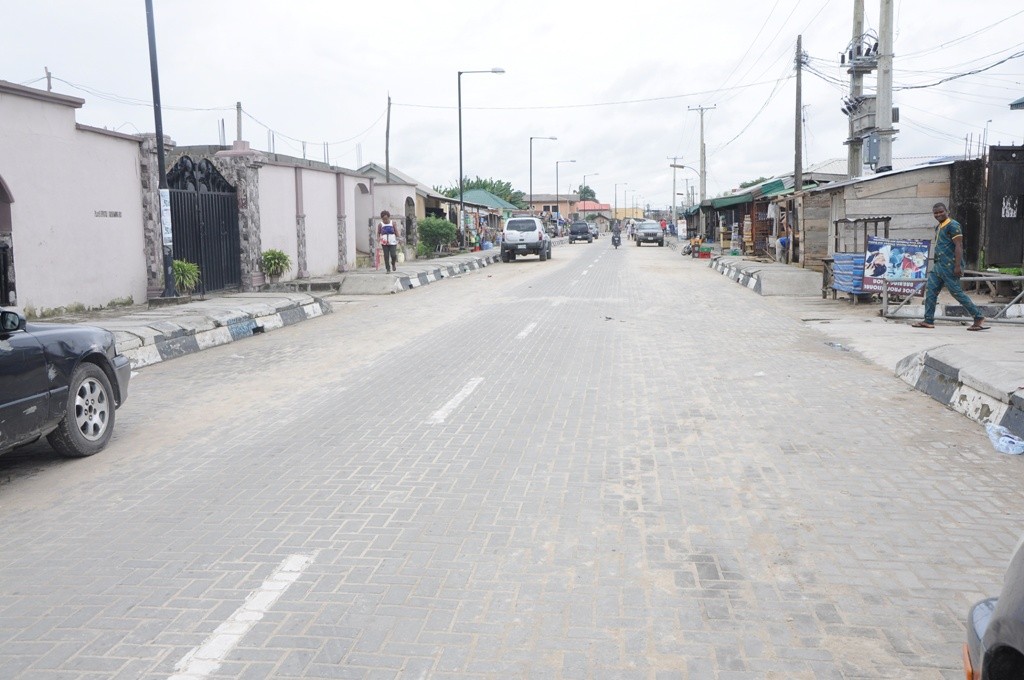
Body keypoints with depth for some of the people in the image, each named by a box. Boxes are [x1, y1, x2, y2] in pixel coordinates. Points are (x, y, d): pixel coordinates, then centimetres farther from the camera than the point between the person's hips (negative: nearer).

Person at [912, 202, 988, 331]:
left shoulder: (952, 225, -10)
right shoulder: (938, 227, 18)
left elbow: (959, 246, -17)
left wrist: (958, 266, -24)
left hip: (949, 266, -9)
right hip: (938, 265, 9)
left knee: (956, 292, -7)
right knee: (931, 291, 4)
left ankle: (978, 317, 2)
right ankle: (928, 321, 7)